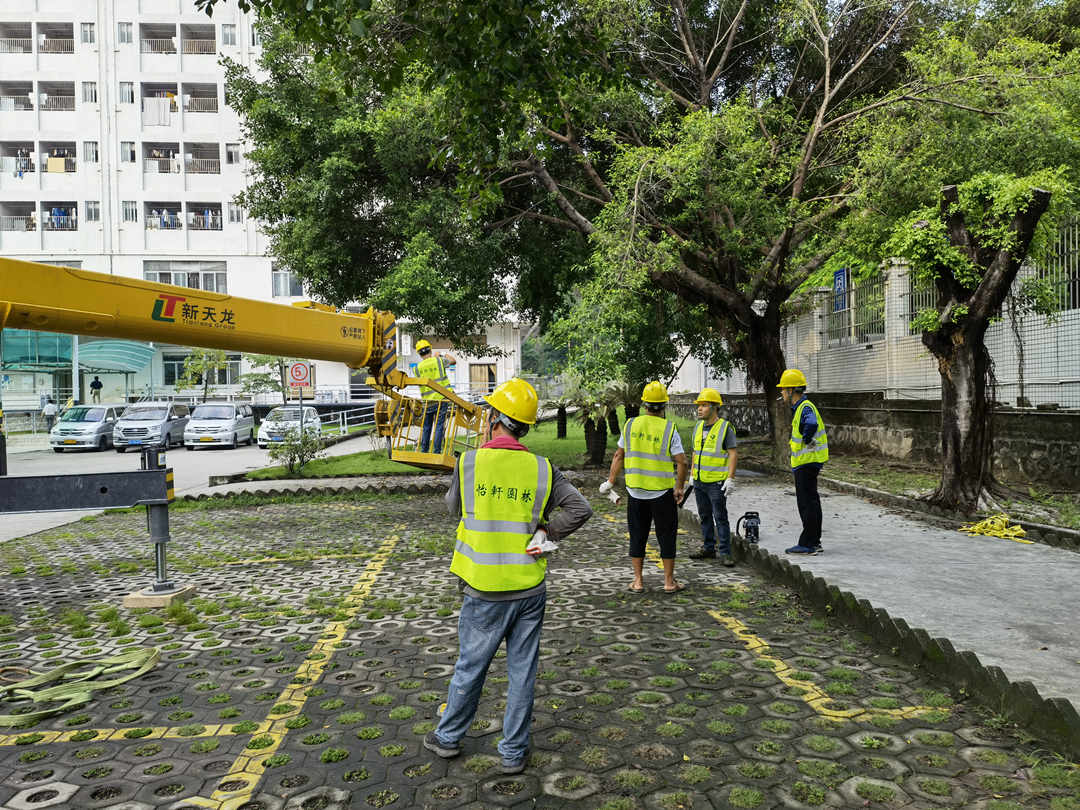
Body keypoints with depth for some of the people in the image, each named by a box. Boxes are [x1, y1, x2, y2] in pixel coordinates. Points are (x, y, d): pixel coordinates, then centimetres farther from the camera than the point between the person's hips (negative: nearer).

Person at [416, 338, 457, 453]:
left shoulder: (418, 367, 0)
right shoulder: (438, 361, -5)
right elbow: (453, 361, 10)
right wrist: (445, 355, 29)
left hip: (427, 401, 2)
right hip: (441, 399, -2)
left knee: (426, 427, 13)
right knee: (439, 426, 1)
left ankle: (423, 451, 19)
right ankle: (437, 451, 0)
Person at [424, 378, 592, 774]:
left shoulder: (469, 462, -10)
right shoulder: (542, 469, -6)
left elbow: (453, 507, 7)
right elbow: (581, 509, -9)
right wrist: (546, 532, 1)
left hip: (484, 589, -1)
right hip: (529, 589, 1)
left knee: (470, 666, 17)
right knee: (522, 671, 13)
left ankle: (449, 737, 36)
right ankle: (514, 752, 24)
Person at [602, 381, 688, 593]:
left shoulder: (630, 424, 0)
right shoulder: (669, 428, -8)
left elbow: (619, 456, 5)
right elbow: (681, 462, -11)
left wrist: (610, 482, 13)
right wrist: (679, 488, 1)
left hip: (635, 491, 3)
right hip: (662, 492, -3)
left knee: (637, 536, 12)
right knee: (666, 536, 8)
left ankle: (638, 581, 17)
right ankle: (669, 581, 15)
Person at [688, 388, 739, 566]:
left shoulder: (725, 427, -11)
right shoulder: (698, 427, 10)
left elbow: (733, 454, -12)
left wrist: (730, 479, -18)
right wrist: (692, 475, 16)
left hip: (717, 483, -7)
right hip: (699, 482, 7)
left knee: (720, 518, -4)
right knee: (704, 517, 13)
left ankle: (725, 553, 2)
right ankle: (708, 548, 24)